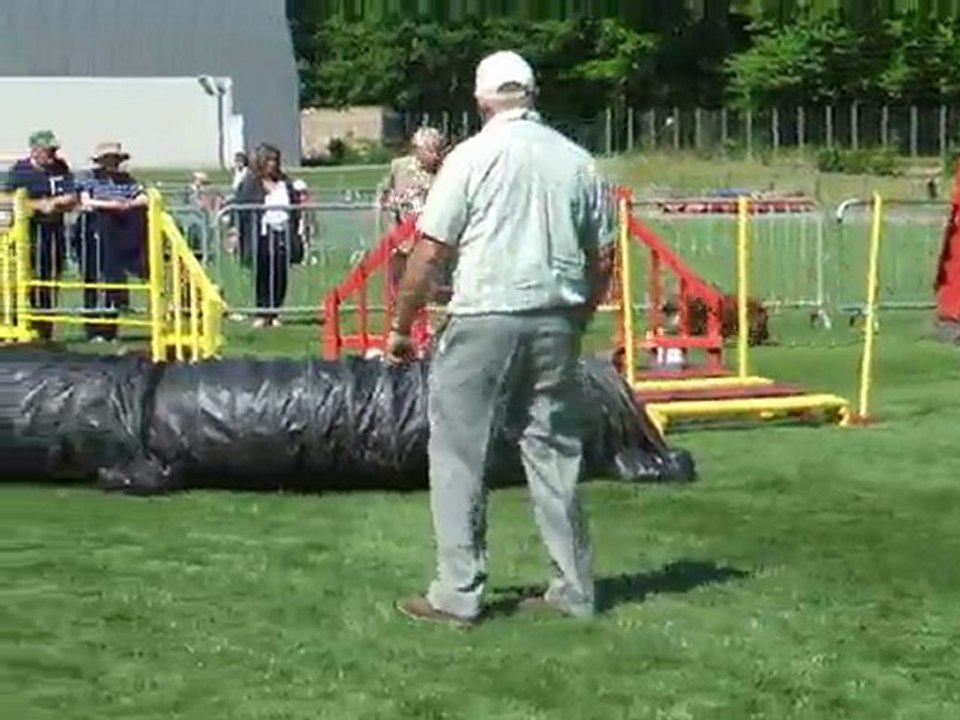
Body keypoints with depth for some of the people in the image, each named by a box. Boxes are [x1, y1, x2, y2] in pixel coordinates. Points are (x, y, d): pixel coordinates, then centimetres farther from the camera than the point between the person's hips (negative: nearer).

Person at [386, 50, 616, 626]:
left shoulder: (473, 157, -5)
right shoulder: (578, 162, 7)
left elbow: (429, 254, -6)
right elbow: (603, 259, 10)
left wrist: (401, 327, 3)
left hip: (484, 321, -4)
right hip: (556, 324, 5)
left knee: (459, 456, 3)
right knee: (556, 454, 12)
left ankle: (459, 594, 3)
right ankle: (575, 590, 15)